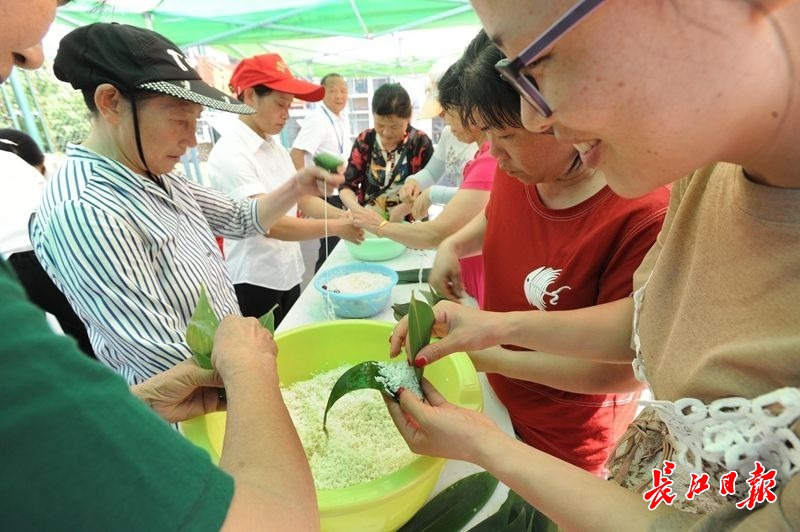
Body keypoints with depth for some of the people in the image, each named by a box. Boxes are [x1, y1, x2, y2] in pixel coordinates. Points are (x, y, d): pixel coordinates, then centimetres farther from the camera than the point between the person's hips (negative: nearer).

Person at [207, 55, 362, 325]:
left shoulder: (275, 146, 6)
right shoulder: (230, 153, -19)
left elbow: (301, 198, 5)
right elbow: (269, 224, -27)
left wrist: (345, 216, -9)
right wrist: (336, 227, -25)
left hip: (288, 276, 8)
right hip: (254, 283, -7)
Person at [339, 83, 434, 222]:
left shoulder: (421, 143, -5)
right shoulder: (364, 141, 1)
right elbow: (346, 186, 1)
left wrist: (403, 209, -22)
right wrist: (357, 209, -19)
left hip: (408, 224, -1)